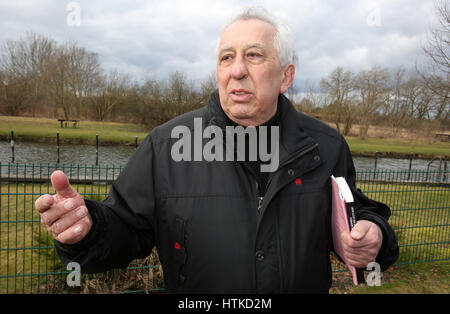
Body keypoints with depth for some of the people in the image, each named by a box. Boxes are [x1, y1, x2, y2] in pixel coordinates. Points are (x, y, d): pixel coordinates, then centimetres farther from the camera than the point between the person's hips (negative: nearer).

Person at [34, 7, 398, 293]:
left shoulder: (326, 146, -9)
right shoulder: (165, 145, -15)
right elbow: (127, 231, -11)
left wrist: (372, 235, -17)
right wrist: (88, 228, -32)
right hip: (191, 299, -1)